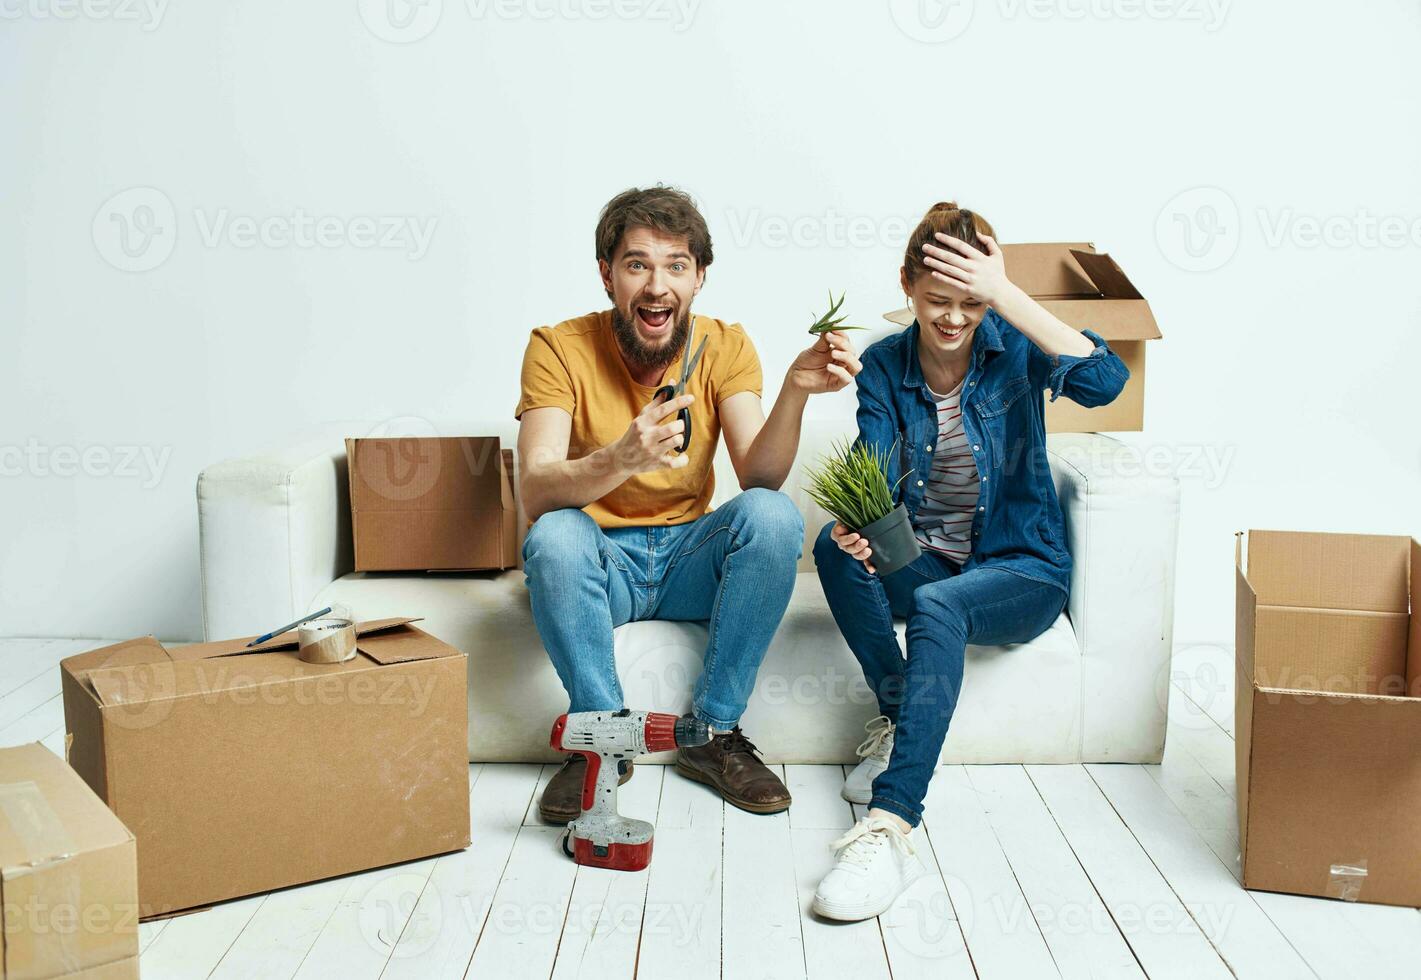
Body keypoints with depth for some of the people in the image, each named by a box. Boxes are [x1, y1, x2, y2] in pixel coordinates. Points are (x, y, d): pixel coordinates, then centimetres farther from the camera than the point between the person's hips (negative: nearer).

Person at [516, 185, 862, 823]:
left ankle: (714, 733, -15)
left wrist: (795, 392, -35)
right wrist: (622, 459, -45)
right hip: (601, 561, -2)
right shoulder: (559, 348, -12)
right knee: (553, 538, -34)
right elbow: (535, 493, -25)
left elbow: (759, 477, -17)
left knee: (775, 516, -26)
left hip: (691, 557, 2)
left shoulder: (725, 346, -5)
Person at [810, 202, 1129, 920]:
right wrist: (858, 524, -35)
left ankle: (890, 828, -42)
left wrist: (1006, 295, -30)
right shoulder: (884, 366, 0)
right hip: (919, 560, 3)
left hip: (1020, 569, -3)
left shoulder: (1012, 349, -7)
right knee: (833, 544, -27)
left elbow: (1106, 380, -27)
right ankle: (899, 715, -15)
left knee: (937, 606, -36)